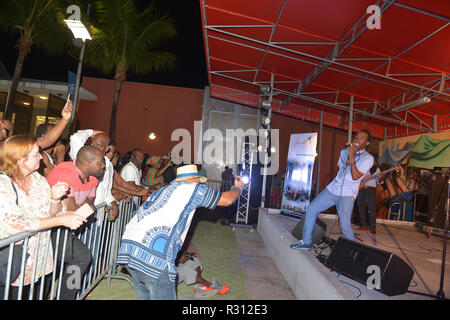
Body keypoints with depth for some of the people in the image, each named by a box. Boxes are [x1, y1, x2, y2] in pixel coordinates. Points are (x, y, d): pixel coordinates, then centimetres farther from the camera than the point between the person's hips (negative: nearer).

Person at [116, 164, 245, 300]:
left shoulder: (161, 190, 27)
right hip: (153, 255, -8)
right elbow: (227, 199, 11)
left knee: (144, 296, 21)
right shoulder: (193, 187, 6)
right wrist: (239, 187, 31)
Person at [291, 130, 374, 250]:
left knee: (345, 224, -21)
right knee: (311, 209, 1)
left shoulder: (368, 158, -2)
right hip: (332, 188, 6)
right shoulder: (345, 151, 16)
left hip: (347, 194, -6)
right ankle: (306, 242, 11)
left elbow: (355, 176, -14)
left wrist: (352, 157, -18)